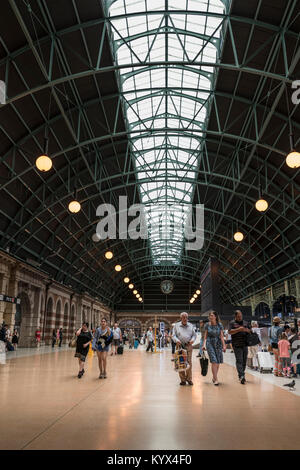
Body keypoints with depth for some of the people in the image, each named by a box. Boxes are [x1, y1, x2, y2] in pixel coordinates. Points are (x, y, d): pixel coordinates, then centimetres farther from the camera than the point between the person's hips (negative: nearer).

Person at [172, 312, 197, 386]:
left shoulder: (190, 326, 14)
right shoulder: (176, 325, 10)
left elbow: (194, 335, 16)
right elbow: (173, 335, 6)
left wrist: (192, 339, -5)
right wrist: (177, 340, -13)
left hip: (188, 346, 1)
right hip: (180, 346, -1)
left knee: (189, 362, -6)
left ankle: (189, 379, 4)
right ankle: (183, 379, 7)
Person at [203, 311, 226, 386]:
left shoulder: (219, 325, 0)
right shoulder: (207, 325, 0)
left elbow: (221, 336, -1)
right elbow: (205, 335, 5)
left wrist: (224, 345, -8)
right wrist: (204, 344, -3)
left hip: (218, 344, 2)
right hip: (210, 343, -2)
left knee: (218, 362, 5)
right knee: (214, 361, -12)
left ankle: (214, 377, 24)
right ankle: (216, 379, -10)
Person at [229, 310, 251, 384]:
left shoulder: (245, 323, 16)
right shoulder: (232, 323, 2)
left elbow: (250, 331, 20)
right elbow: (230, 332, -9)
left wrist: (246, 330, -4)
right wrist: (238, 329, -18)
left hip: (245, 345, 5)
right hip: (237, 345, -5)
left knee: (244, 361, 8)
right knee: (239, 360, -9)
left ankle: (241, 374, 21)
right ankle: (241, 376, -13)